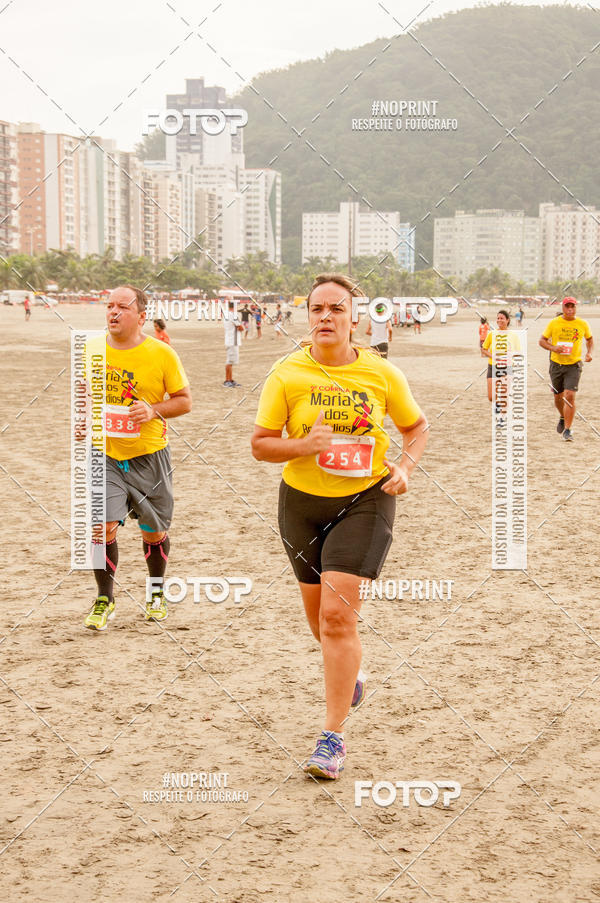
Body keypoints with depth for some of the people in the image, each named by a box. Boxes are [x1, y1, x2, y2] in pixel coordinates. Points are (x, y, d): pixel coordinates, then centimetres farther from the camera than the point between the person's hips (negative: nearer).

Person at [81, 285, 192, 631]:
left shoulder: (162, 353, -9)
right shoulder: (91, 349, 0)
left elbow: (185, 400, -3)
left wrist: (154, 410, -20)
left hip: (149, 455, -1)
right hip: (104, 454, 1)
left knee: (154, 531, 11)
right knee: (102, 527, -11)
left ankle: (157, 592, 36)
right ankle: (105, 599, 8)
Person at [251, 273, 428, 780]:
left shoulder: (382, 373, -5)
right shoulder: (287, 374, -6)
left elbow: (416, 426, 10)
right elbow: (260, 444, -4)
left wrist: (405, 467, -8)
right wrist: (303, 445, -22)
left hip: (366, 500, -2)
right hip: (302, 502, 2)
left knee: (338, 615, -13)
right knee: (319, 614, 14)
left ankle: (334, 738, -5)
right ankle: (351, 674, 48)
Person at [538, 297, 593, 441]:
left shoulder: (583, 324, 0)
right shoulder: (553, 323, -3)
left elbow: (589, 340, 17)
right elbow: (542, 340, 2)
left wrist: (589, 353, -1)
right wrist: (553, 348, -18)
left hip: (574, 365, -1)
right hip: (556, 364, 1)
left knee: (569, 396, -15)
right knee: (558, 396, 14)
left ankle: (567, 430, -10)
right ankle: (563, 418, 45)